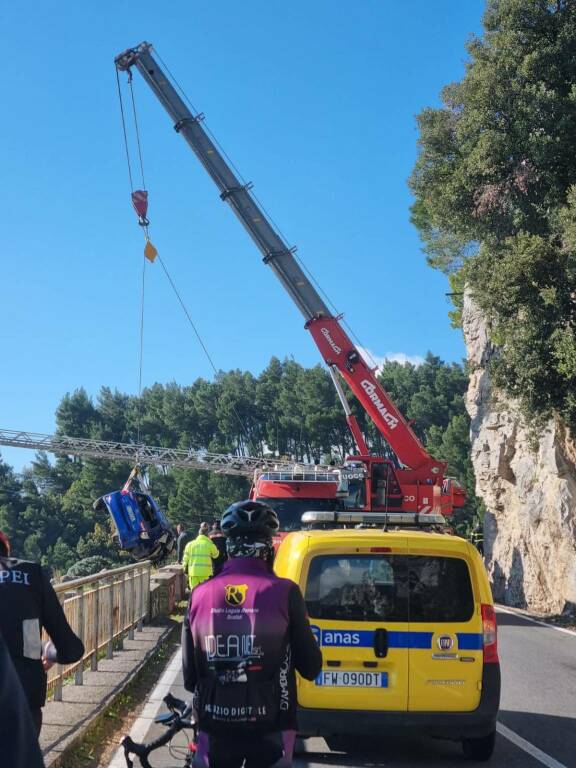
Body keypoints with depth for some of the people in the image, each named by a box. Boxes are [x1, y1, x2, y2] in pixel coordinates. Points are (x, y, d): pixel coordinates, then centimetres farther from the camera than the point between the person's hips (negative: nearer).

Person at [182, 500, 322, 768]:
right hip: (269, 727, -2)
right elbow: (311, 668, -5)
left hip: (215, 727, 2)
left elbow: (189, 675, 3)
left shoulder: (200, 594, -5)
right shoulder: (284, 592, -12)